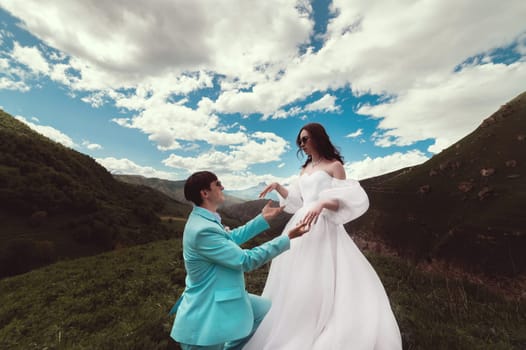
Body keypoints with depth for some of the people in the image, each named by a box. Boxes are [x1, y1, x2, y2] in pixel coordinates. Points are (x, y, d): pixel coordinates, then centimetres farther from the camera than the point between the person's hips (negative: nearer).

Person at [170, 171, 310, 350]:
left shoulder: (204, 219, -2)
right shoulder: (203, 229, -32)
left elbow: (232, 237, 12)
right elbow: (246, 260, -26)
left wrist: (263, 218, 11)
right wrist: (287, 238, -21)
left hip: (218, 296, 9)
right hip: (206, 311, -9)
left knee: (265, 309, 19)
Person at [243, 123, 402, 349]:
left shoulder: (334, 165, -2)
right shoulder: (305, 169, 17)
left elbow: (341, 203, -10)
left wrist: (322, 203, -28)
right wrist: (278, 187, 7)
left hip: (323, 228, -6)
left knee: (321, 281, -6)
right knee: (297, 283, 11)